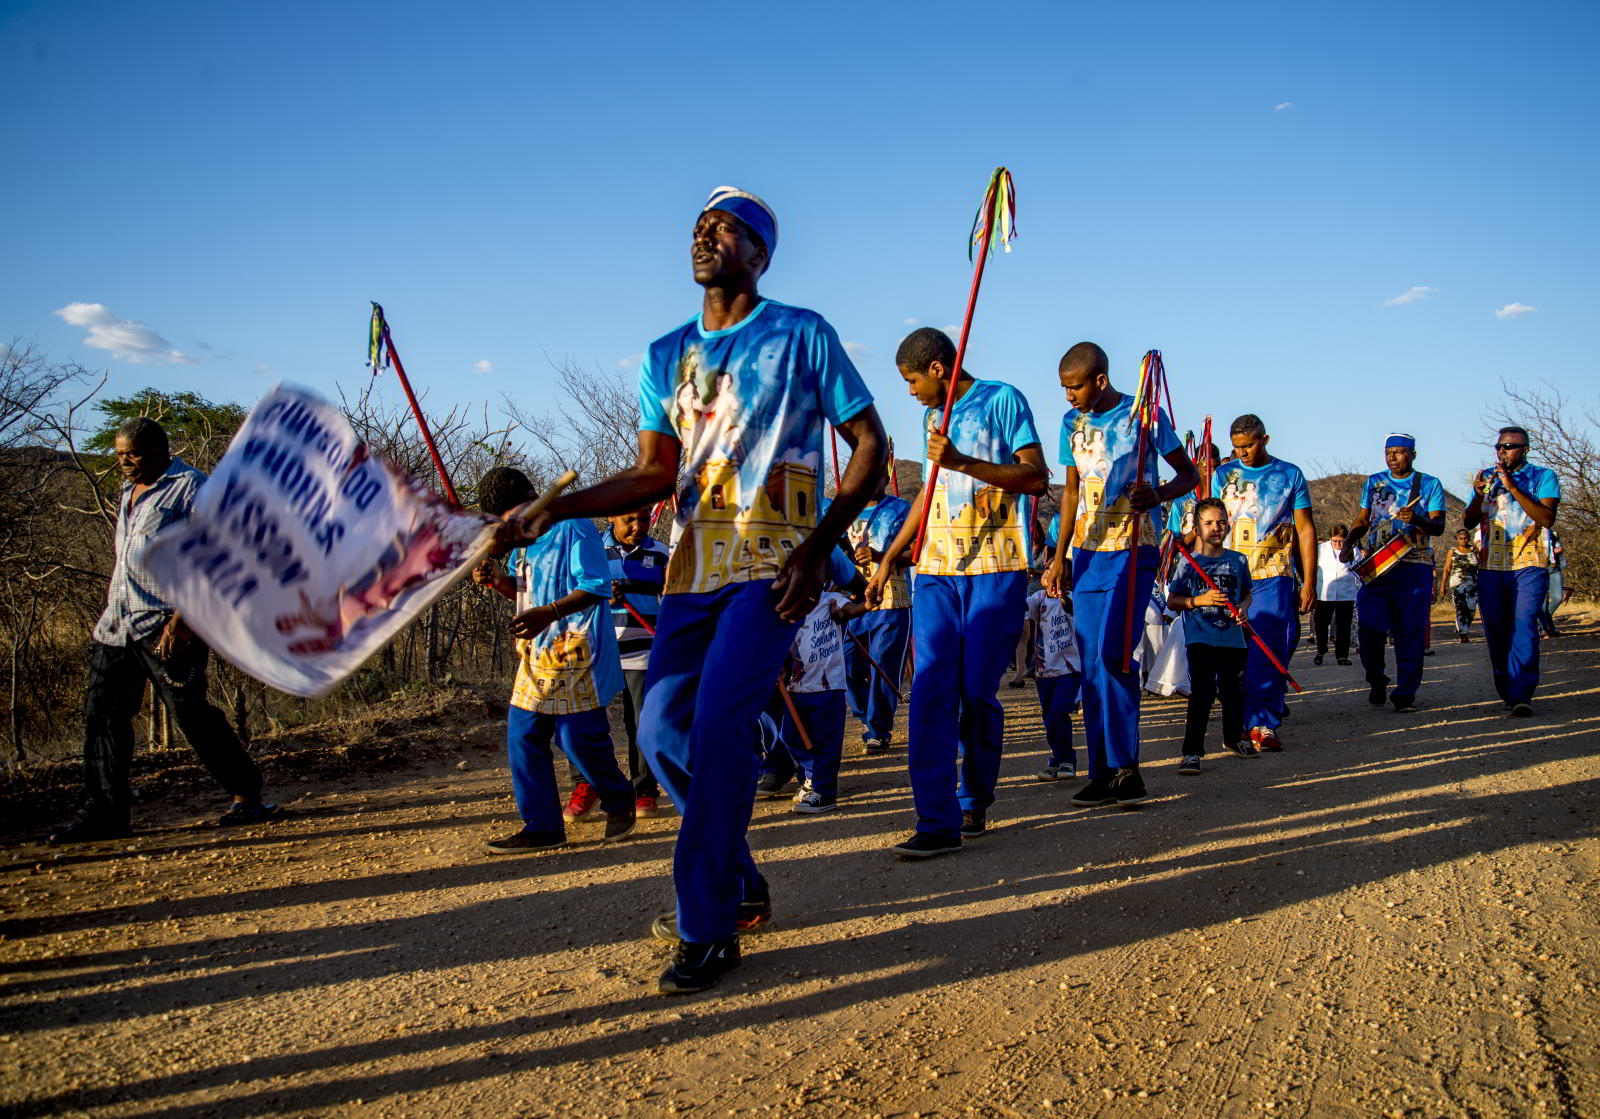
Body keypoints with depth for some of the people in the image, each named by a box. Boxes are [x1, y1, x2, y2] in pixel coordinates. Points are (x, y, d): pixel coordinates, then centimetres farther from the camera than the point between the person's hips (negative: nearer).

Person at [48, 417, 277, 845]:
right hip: (117, 625, 8)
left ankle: (247, 796, 6)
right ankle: (105, 813, 12)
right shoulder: (128, 492, 20)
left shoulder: (190, 489, -7)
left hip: (168, 626, -8)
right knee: (101, 713, 5)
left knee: (190, 712, -7)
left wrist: (181, 617, -22)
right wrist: (108, 607, 23)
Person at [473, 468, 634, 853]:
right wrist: (496, 579, 4)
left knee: (579, 737, -5)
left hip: (574, 651, -9)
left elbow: (597, 586, -19)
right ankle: (542, 827, 12)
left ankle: (619, 803, 21)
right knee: (523, 736, 4)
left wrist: (548, 613, -30)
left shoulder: (573, 528, -12)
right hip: (536, 653, 9)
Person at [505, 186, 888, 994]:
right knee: (662, 729, 1)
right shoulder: (666, 355, 14)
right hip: (693, 567, 6)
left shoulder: (801, 335, 1)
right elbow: (654, 473, 9)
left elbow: (870, 445, 0)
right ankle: (738, 887, 22)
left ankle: (709, 928, -6)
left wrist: (819, 546, -12)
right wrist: (558, 506, -7)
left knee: (719, 724, -19)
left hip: (770, 567, -6)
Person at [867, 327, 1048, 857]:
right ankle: (937, 822, -6)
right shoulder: (933, 416, 21)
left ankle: (975, 802, 19)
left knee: (976, 691, -3)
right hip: (936, 569, 5)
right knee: (930, 690, -7)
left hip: (995, 569, -5)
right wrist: (890, 558, 27)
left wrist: (963, 462, -19)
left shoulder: (1001, 399, 0)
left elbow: (1037, 478, -8)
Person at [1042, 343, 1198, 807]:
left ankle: (1123, 765, -8)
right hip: (1087, 554, 5)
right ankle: (1104, 773, 9)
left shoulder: (1145, 415, -4)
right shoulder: (1072, 421, 11)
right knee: (1092, 665, 3)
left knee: (1112, 653, -18)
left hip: (1134, 551, -5)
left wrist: (1157, 494, -20)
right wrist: (1059, 557, 15)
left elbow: (1189, 475, 2)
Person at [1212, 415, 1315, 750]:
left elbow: (1305, 530, 7)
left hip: (1273, 575, -2)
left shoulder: (1290, 475, 7)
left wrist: (1309, 582, 1)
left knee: (1269, 651, -10)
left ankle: (1263, 723, -8)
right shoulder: (1223, 474, 11)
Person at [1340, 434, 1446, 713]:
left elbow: (1439, 526, -3)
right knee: (1370, 627, -6)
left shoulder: (1430, 484, 5)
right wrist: (1348, 545, 2)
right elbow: (1362, 520, 20)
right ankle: (1376, 681, 18)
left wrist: (1417, 519, -24)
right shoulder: (1374, 482, 13)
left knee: (1410, 632, -4)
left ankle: (1405, 694, 3)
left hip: (1414, 567, -2)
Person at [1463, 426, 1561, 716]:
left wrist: (1513, 488, -17)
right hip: (1491, 567, 4)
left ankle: (1521, 694, -22)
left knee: (1524, 624, -17)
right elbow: (1468, 523, 10)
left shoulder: (1543, 476, 4)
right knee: (1495, 630, 4)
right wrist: (1480, 496, -8)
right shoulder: (1487, 477, 14)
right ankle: (1506, 691, 16)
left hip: (1529, 565, -4)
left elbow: (1547, 518, -11)